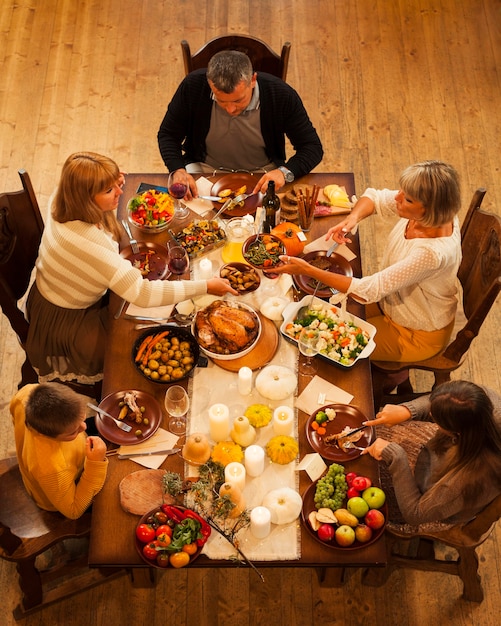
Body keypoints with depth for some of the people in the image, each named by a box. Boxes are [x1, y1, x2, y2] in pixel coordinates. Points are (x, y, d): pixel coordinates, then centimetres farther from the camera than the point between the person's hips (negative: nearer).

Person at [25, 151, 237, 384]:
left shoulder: (68, 202, -17)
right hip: (65, 323, -7)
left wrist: (113, 183, -10)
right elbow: (142, 293, -39)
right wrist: (205, 286, -35)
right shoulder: (87, 243, -42)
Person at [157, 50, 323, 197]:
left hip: (262, 172, 0)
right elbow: (168, 135, -6)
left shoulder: (282, 95, -23)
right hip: (206, 169, 1)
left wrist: (285, 172, -33)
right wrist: (178, 171, -26)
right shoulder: (192, 86, -21)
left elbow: (313, 147, -14)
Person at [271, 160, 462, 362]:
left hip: (417, 333, -7)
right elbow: (374, 197, 0)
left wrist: (307, 269, -36)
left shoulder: (433, 252, -41)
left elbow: (368, 290, -36)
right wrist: (352, 219, -22)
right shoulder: (426, 213, -19)